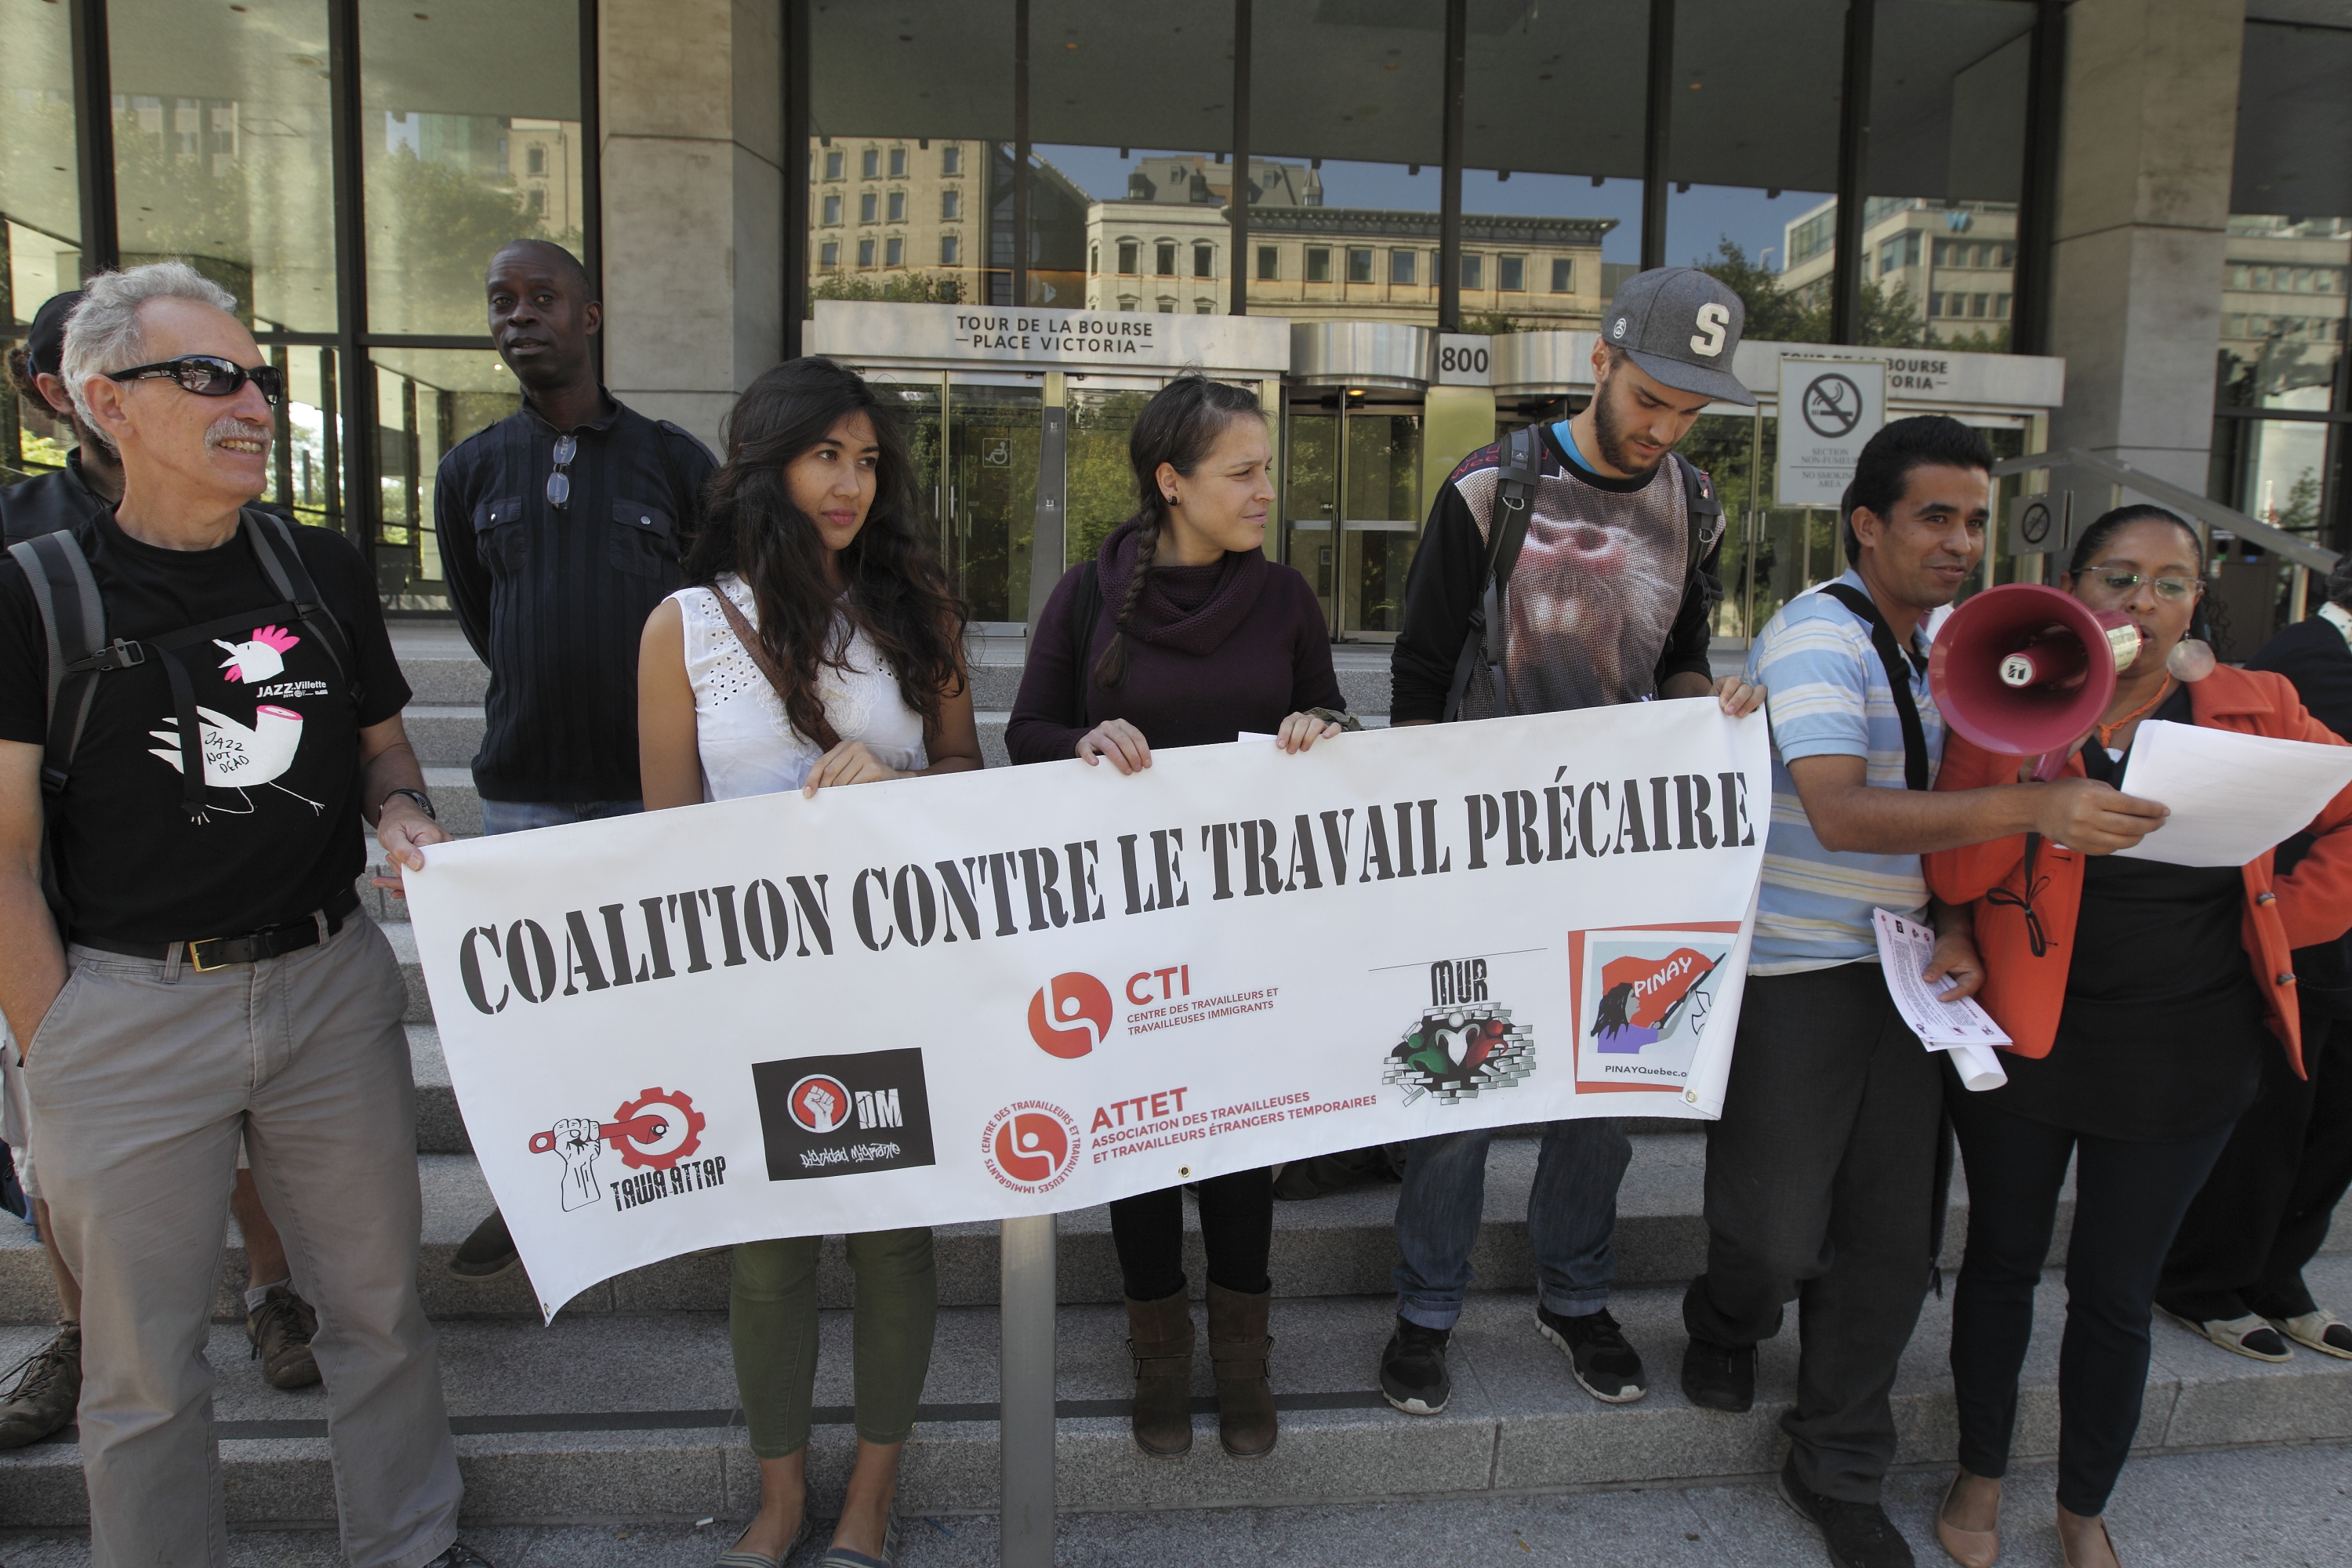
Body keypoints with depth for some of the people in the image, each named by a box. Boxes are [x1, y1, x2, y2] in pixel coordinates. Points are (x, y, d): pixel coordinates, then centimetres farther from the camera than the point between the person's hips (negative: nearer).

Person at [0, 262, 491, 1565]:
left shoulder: (324, 570, 6)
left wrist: (400, 814, -4)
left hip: (332, 982, 3)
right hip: (130, 1006, -3)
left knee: (378, 1301, 14)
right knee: (146, 1357, 10)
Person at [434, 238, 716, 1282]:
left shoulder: (673, 460, 0)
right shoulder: (471, 471, 7)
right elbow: (478, 616, 17)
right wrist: (547, 698, 14)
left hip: (654, 781, -2)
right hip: (523, 785, 3)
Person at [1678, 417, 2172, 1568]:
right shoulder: (1817, 634, -15)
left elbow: (1952, 805, 15)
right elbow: (1841, 814, -28)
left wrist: (1956, 926, -2)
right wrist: (2029, 809, -37)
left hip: (1906, 973, 7)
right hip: (1797, 970, -7)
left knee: (1894, 1237, 9)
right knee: (1779, 1231, 1)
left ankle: (1836, 1472, 27)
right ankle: (1725, 1329, 37)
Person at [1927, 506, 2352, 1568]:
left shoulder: (2253, 711, 1)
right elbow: (1955, 876, -13)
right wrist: (2034, 756, -23)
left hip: (2185, 1058, 1)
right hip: (2024, 1034, -1)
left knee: (2115, 1291, 10)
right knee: (2004, 1260, 14)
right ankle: (1980, 1476, 35)